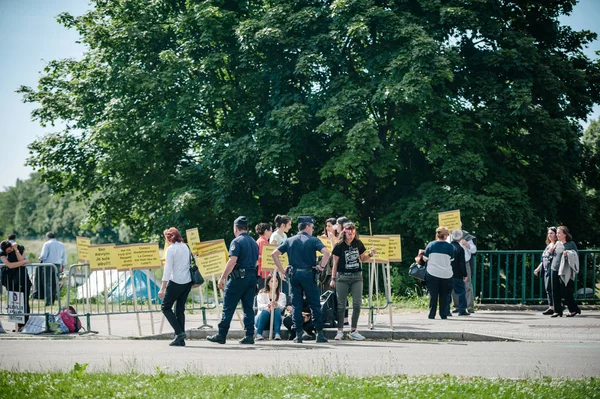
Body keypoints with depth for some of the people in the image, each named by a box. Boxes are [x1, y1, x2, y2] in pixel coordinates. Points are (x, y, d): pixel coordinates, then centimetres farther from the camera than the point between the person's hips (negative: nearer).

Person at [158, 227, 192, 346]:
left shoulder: (171, 249, -9)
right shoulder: (186, 247, 11)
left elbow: (168, 269, -13)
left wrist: (162, 288, -13)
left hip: (176, 282, -7)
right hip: (188, 282, 7)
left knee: (165, 307, 6)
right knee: (180, 309, 12)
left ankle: (179, 332, -7)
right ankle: (180, 339, 9)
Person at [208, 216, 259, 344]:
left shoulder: (237, 241, -9)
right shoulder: (254, 243, 14)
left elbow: (232, 261, -18)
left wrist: (222, 278, -15)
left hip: (238, 277, -7)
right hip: (252, 276, 7)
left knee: (228, 307, -1)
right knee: (248, 307, 8)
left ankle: (221, 335, 0)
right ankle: (249, 336, 3)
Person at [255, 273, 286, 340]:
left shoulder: (282, 295, 9)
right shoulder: (262, 294, 5)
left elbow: (282, 307, -11)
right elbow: (260, 306, -12)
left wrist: (276, 304, -36)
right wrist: (267, 306, -36)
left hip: (275, 322, 1)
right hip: (262, 321, -1)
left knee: (277, 310, -29)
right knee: (265, 311, -32)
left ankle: (277, 334, -43)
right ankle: (258, 334, -42)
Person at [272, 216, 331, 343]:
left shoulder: (290, 241, 10)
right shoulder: (313, 240, -1)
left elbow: (274, 254, 5)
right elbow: (326, 253, -17)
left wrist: (282, 270, 6)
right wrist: (321, 267, -7)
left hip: (294, 275, 3)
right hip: (308, 274, -3)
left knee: (296, 305, 6)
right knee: (315, 304, 3)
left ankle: (298, 334, 3)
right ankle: (319, 333, 3)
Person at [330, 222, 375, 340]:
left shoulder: (358, 244, 6)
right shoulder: (339, 246, -4)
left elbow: (363, 259, 18)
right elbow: (335, 263, 1)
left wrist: (370, 254, -2)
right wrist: (333, 279, 1)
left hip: (357, 277, 3)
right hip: (342, 277, -3)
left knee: (357, 304, -2)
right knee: (341, 305, 0)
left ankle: (353, 331, 6)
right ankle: (340, 331, 8)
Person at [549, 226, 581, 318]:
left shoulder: (571, 244, -3)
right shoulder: (557, 244, 14)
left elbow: (575, 254, -10)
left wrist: (568, 253, -27)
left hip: (564, 271, -6)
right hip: (554, 270, 6)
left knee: (565, 292, -4)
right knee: (555, 292, 3)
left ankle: (574, 309, 10)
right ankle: (558, 311, 8)